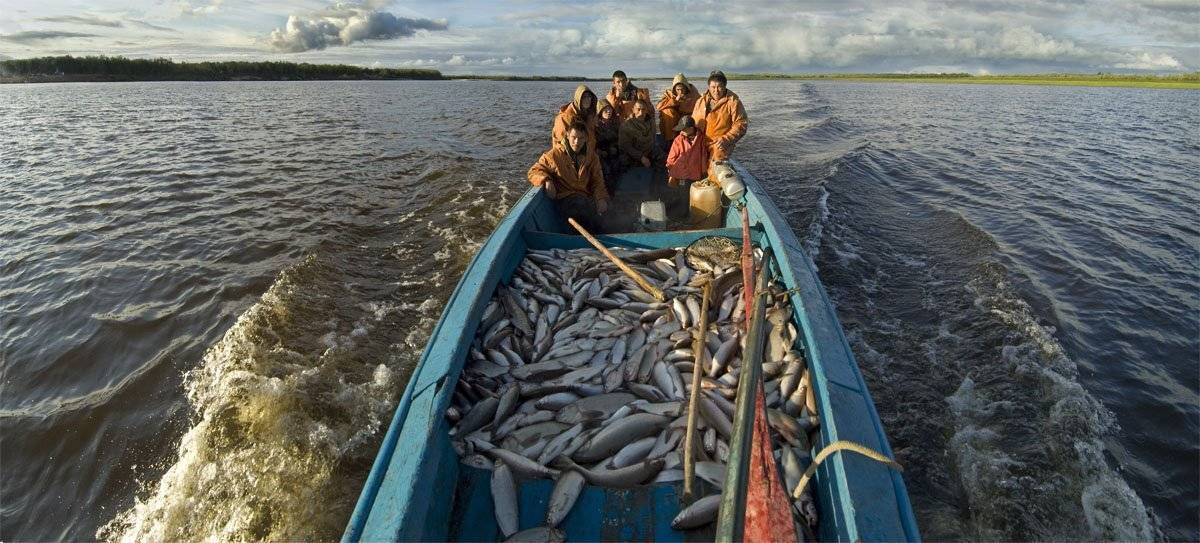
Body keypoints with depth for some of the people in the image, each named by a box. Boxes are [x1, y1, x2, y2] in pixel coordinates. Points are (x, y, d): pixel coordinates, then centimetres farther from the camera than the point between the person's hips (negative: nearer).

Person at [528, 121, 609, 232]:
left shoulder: (591, 155, 11)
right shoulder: (556, 154, 0)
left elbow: (597, 181, 14)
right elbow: (534, 171, 4)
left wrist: (601, 199, -4)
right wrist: (546, 181, -17)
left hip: (586, 197, 3)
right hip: (564, 198, -2)